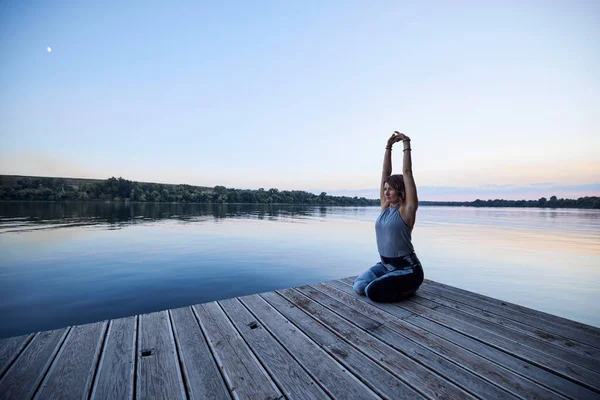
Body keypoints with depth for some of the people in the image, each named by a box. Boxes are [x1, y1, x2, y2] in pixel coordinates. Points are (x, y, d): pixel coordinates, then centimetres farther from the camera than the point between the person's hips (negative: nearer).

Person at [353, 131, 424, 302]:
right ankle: (393, 284, 13)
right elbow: (385, 173, 1)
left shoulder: (407, 209, -13)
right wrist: (388, 147, 0)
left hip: (407, 269, -6)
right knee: (359, 286, -11)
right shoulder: (385, 206, 3)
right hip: (385, 265, 7)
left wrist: (406, 145, -14)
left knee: (372, 291, -24)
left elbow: (407, 172, -19)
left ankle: (409, 288, 4)